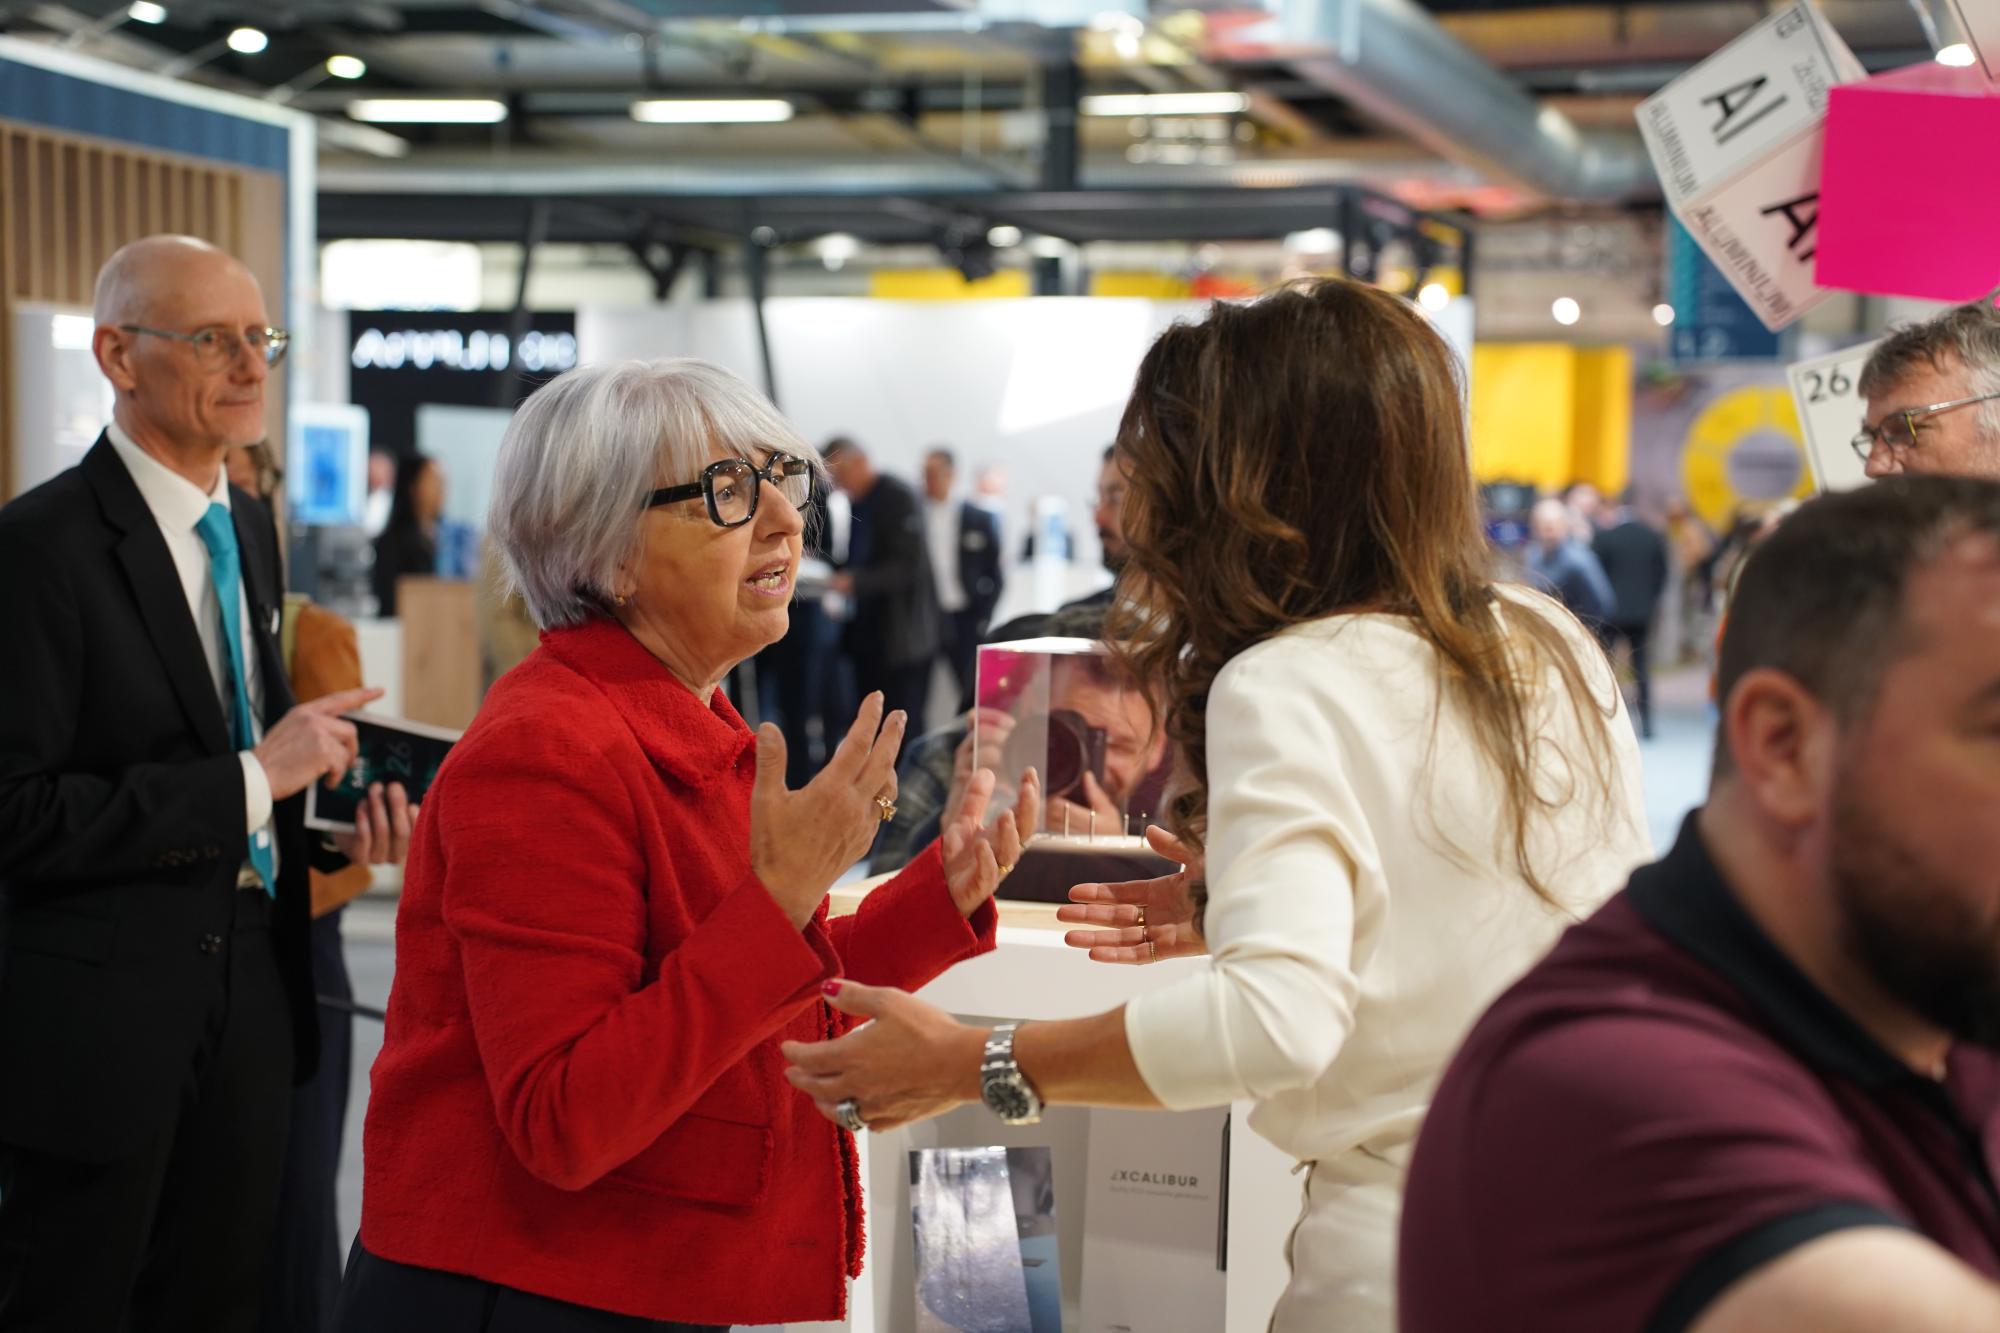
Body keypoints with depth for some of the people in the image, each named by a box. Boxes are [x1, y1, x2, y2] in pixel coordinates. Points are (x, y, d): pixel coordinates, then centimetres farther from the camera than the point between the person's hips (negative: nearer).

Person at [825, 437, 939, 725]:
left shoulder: (899, 498, -10)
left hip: (902, 639, -8)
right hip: (868, 637, 8)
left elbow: (908, 566, -18)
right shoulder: (861, 504, 13)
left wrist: (854, 581, -26)